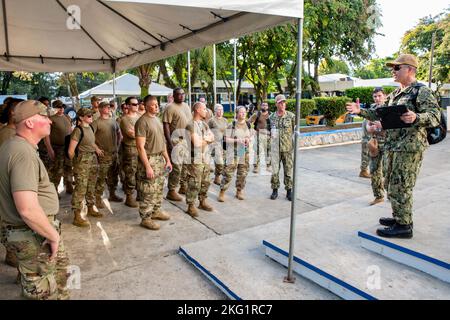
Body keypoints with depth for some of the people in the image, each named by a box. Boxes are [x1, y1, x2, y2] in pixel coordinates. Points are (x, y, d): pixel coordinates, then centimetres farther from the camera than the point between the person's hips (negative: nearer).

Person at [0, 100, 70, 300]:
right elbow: (28, 210, -34)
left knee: (60, 265, 28)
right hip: (32, 235, -10)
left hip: (37, 230, 10)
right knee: (42, 291, 8)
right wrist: (53, 235, -19)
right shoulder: (23, 154, -26)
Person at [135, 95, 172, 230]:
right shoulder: (142, 122, -14)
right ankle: (145, 218, 10)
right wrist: (147, 166, -21)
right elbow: (140, 147, -18)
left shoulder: (157, 120, 12)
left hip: (160, 159, 8)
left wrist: (167, 159, 15)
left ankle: (156, 211, 32)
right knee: (148, 191, -2)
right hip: (149, 159, -8)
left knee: (159, 188, 17)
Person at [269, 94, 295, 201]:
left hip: (288, 148, -2)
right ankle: (275, 190, 18)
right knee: (275, 170, 5)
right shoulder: (271, 117, 6)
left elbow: (296, 130, 2)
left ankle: (289, 191, 15)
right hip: (275, 148, 2)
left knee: (288, 170, 4)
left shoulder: (291, 116, -1)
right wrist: (271, 134, 2)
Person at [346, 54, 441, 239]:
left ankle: (404, 226, 5)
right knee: (393, 185, 16)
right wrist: (361, 112, 11)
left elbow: (435, 116, -18)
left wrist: (415, 118, -37)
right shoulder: (394, 95, 17)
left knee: (400, 187, -6)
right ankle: (399, 217, 30)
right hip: (393, 146, 9)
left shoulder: (422, 92, -9)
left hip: (409, 147, -9)